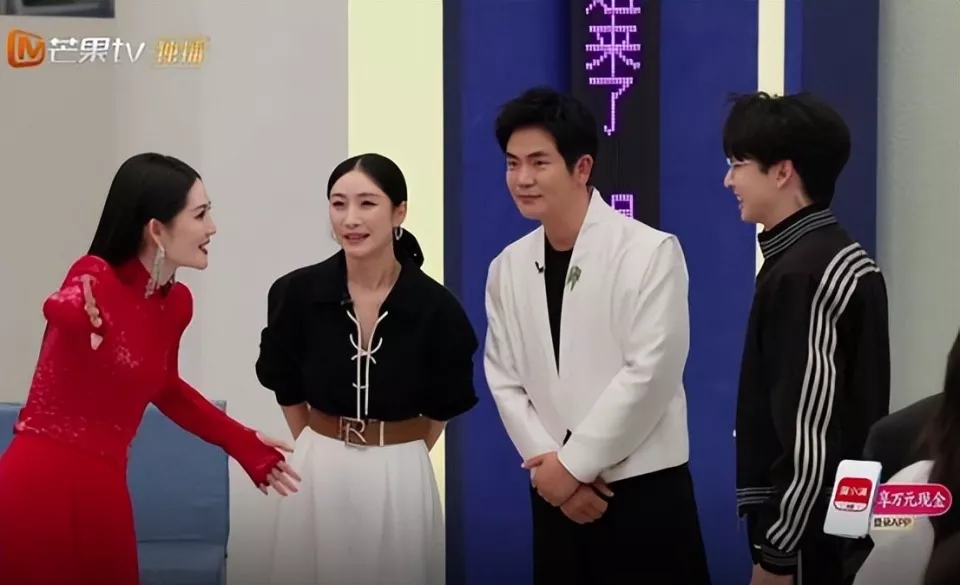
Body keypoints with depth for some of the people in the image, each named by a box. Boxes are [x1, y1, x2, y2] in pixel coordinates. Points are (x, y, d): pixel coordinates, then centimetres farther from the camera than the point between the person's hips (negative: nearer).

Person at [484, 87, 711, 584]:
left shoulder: (650, 252, -8)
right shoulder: (507, 268, 6)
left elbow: (650, 372, -14)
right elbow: (505, 381, 6)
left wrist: (574, 462, -12)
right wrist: (549, 465, -7)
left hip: (644, 490, -4)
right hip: (555, 493, 4)